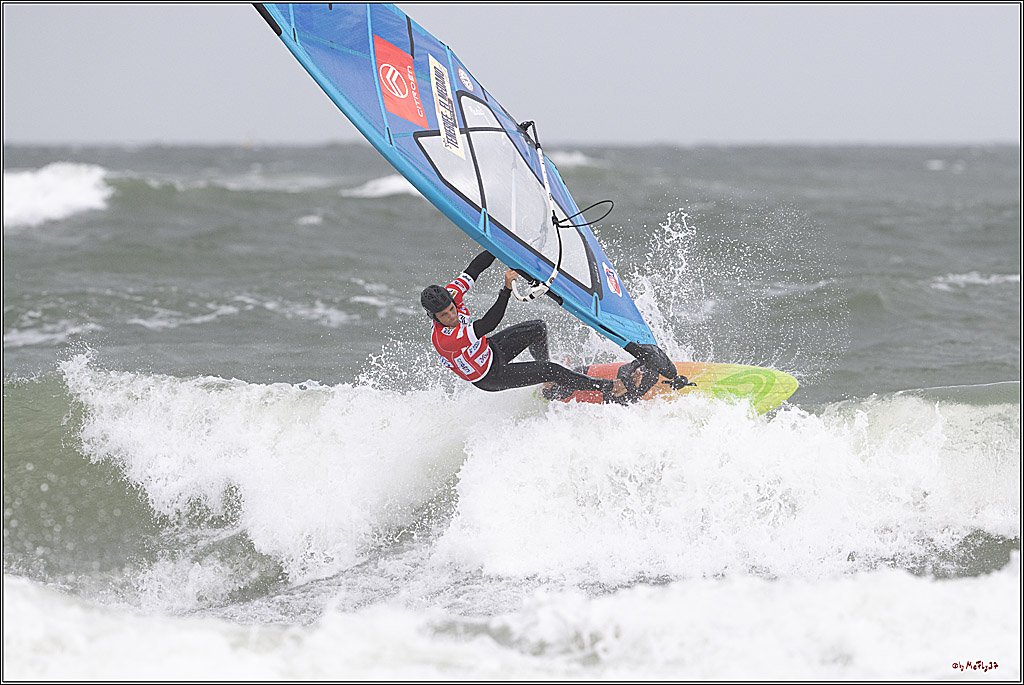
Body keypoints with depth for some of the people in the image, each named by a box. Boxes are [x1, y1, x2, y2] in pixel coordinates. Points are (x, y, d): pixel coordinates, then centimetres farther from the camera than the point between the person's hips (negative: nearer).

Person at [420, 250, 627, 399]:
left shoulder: (449, 294, -21)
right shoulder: (445, 339, -41)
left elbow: (474, 269, -13)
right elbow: (488, 324, -43)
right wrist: (507, 289, -50)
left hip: (489, 349, 8)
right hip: (488, 377, -8)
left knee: (538, 329, 4)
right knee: (549, 370, -15)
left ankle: (551, 388, 26)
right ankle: (606, 388, 6)